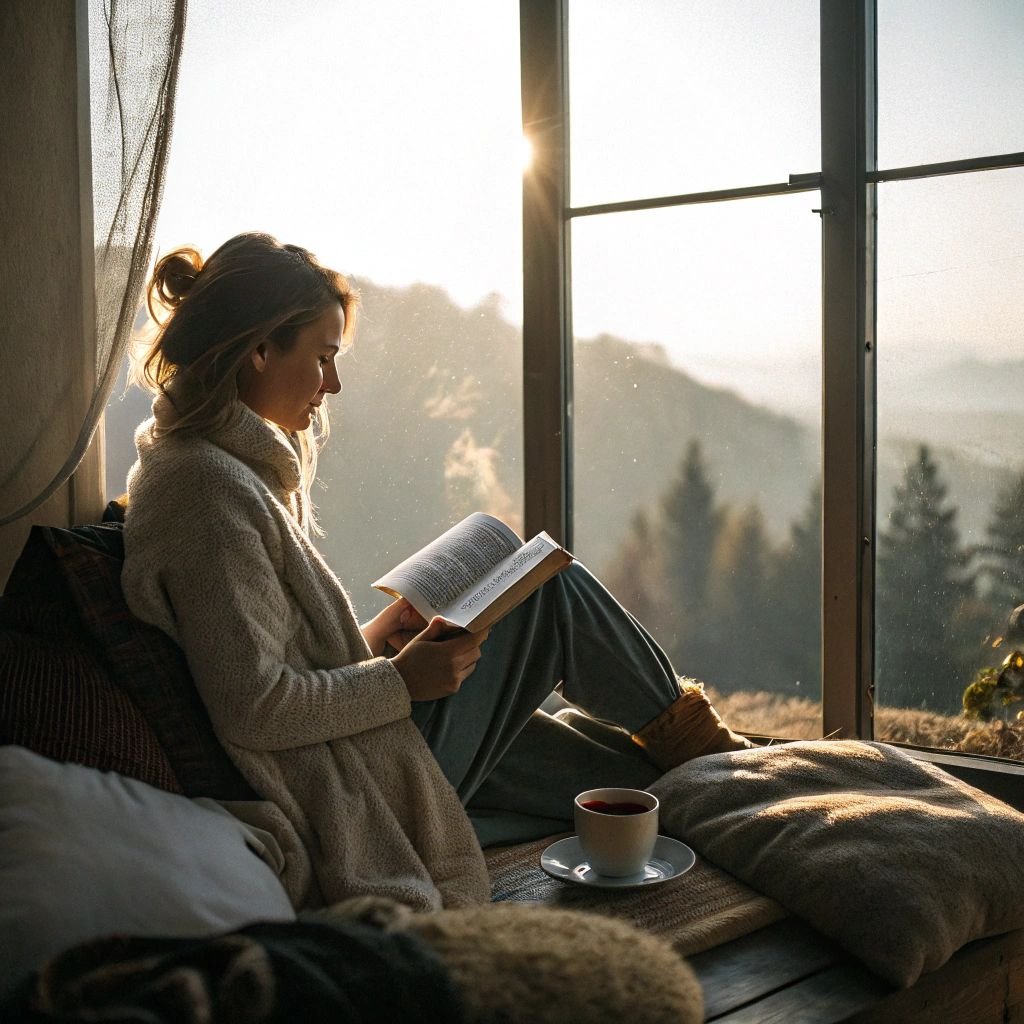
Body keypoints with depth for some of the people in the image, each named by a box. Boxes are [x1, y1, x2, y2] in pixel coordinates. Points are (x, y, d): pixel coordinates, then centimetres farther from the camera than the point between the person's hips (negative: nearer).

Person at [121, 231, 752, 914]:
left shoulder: (191, 461, 10)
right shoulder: (211, 486, -22)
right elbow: (251, 707, -25)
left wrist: (375, 640, 6)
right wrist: (400, 680, -16)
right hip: (361, 792, -9)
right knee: (553, 590, -1)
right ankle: (680, 729, 21)